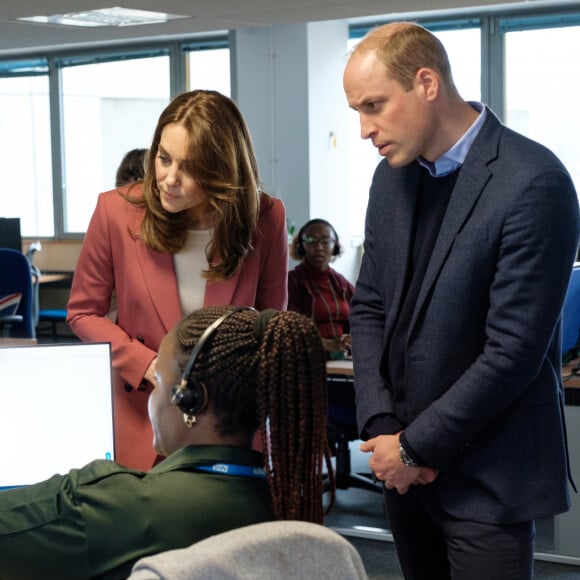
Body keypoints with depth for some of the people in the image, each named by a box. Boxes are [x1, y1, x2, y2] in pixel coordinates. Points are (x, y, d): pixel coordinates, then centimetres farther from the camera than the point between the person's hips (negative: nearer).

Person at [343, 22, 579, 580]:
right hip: (405, 466, 6)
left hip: (484, 475, -6)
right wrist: (380, 425, -4)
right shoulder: (392, 176, 6)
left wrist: (417, 448, -13)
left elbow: (513, 351, -20)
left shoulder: (533, 183, -17)